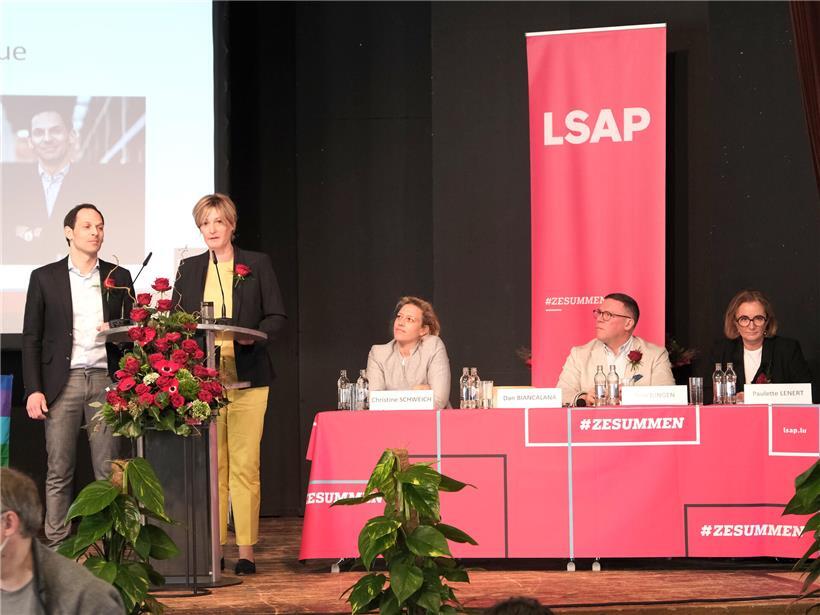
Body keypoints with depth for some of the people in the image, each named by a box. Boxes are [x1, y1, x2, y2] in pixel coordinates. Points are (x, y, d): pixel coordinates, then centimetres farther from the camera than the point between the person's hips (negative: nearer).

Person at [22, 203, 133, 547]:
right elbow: (31, 338, 5)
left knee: (109, 470, -2)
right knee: (59, 472, -2)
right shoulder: (45, 278, 8)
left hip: (106, 380, 1)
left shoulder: (118, 277, 13)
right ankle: (56, 548, 1)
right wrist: (33, 390, -4)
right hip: (62, 383, -1)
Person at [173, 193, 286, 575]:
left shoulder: (257, 265, 8)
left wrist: (253, 336, -14)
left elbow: (277, 317, 5)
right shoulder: (189, 269, 15)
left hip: (246, 378, -2)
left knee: (244, 465, -6)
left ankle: (246, 550, -2)